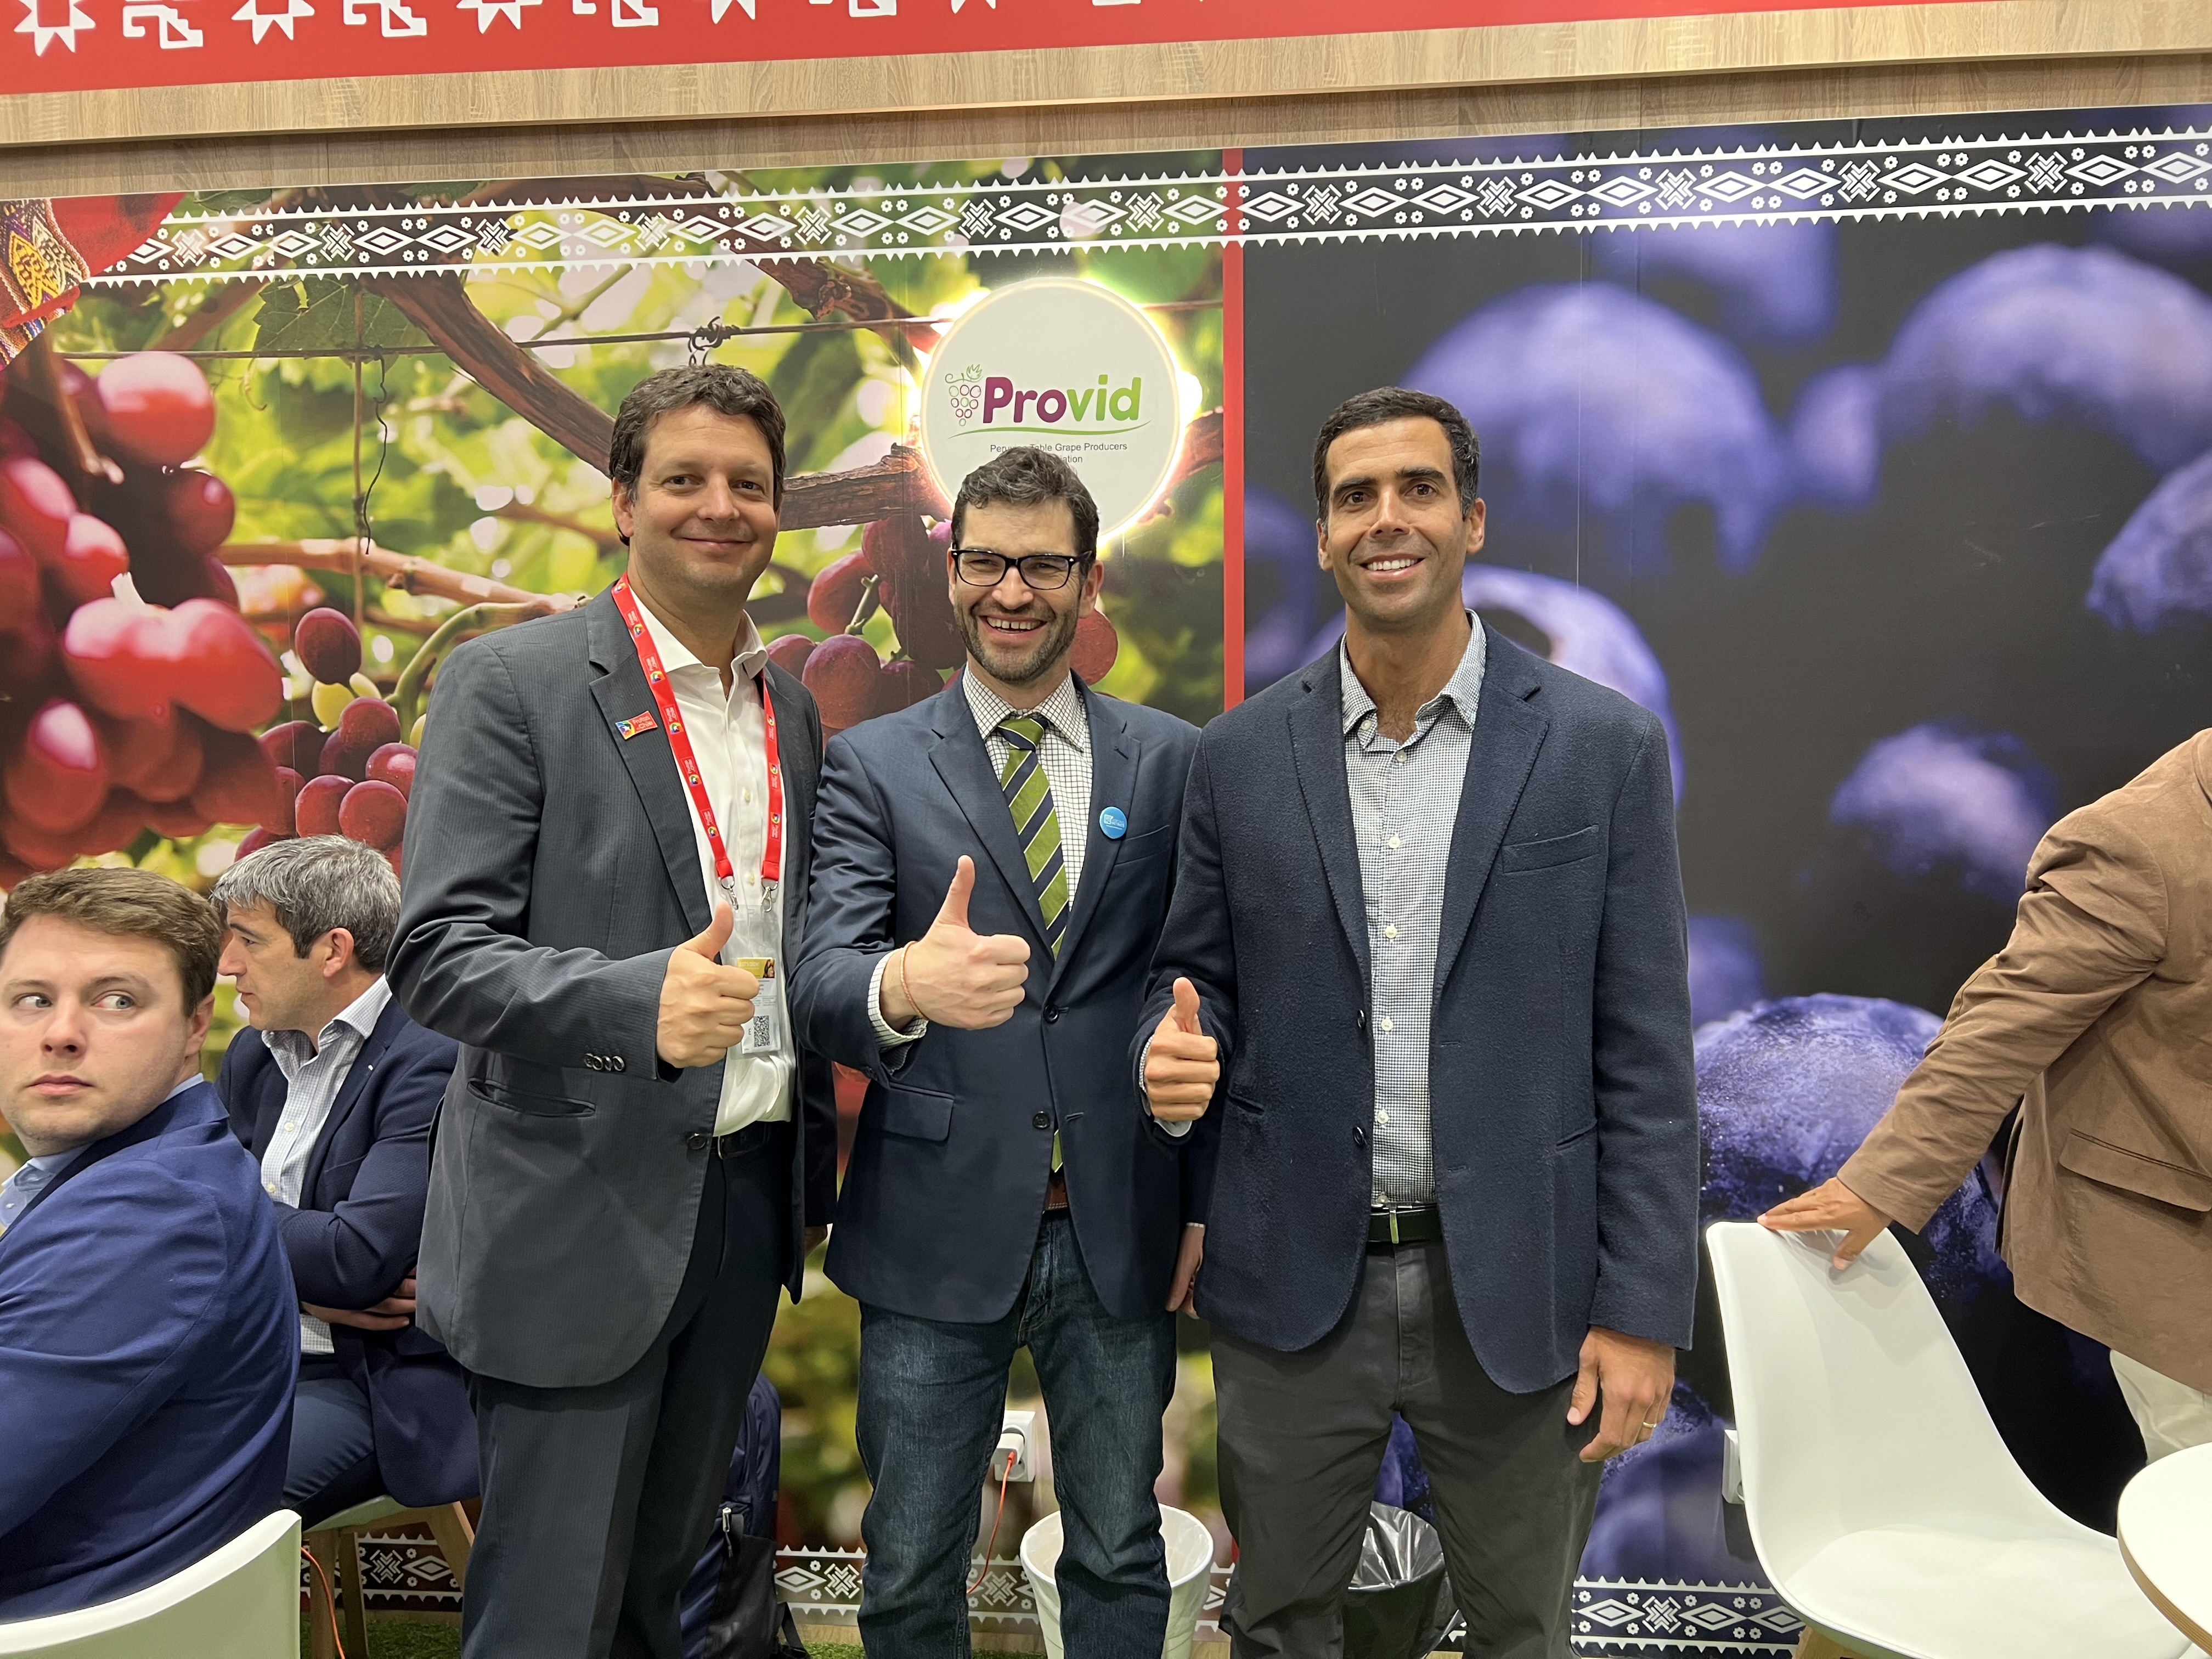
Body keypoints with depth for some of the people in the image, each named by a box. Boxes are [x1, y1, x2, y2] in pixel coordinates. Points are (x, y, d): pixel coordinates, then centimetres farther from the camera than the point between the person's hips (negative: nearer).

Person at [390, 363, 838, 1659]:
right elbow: (437, 955, -15)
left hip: (750, 1198, 6)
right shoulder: (512, 682, -9)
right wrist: (637, 1001, -30)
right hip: (582, 1214, -5)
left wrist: (811, 1151, 12)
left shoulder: (792, 707, 10)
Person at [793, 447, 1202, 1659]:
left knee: (1120, 1561, 18)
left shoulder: (1171, 761, 3)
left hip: (1122, 1235, 1)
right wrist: (903, 987, -37)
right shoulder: (871, 764, -1)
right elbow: (820, 977, -14)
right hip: (937, 1234, -1)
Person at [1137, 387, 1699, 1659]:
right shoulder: (1242, 754, 0)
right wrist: (1173, 1049, -16)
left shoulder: (1604, 747, -5)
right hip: (1293, 1283, 1)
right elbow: (1197, 972, 8)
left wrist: (1643, 1312, -7)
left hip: (1515, 1291, -1)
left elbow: (1646, 1056, -5)